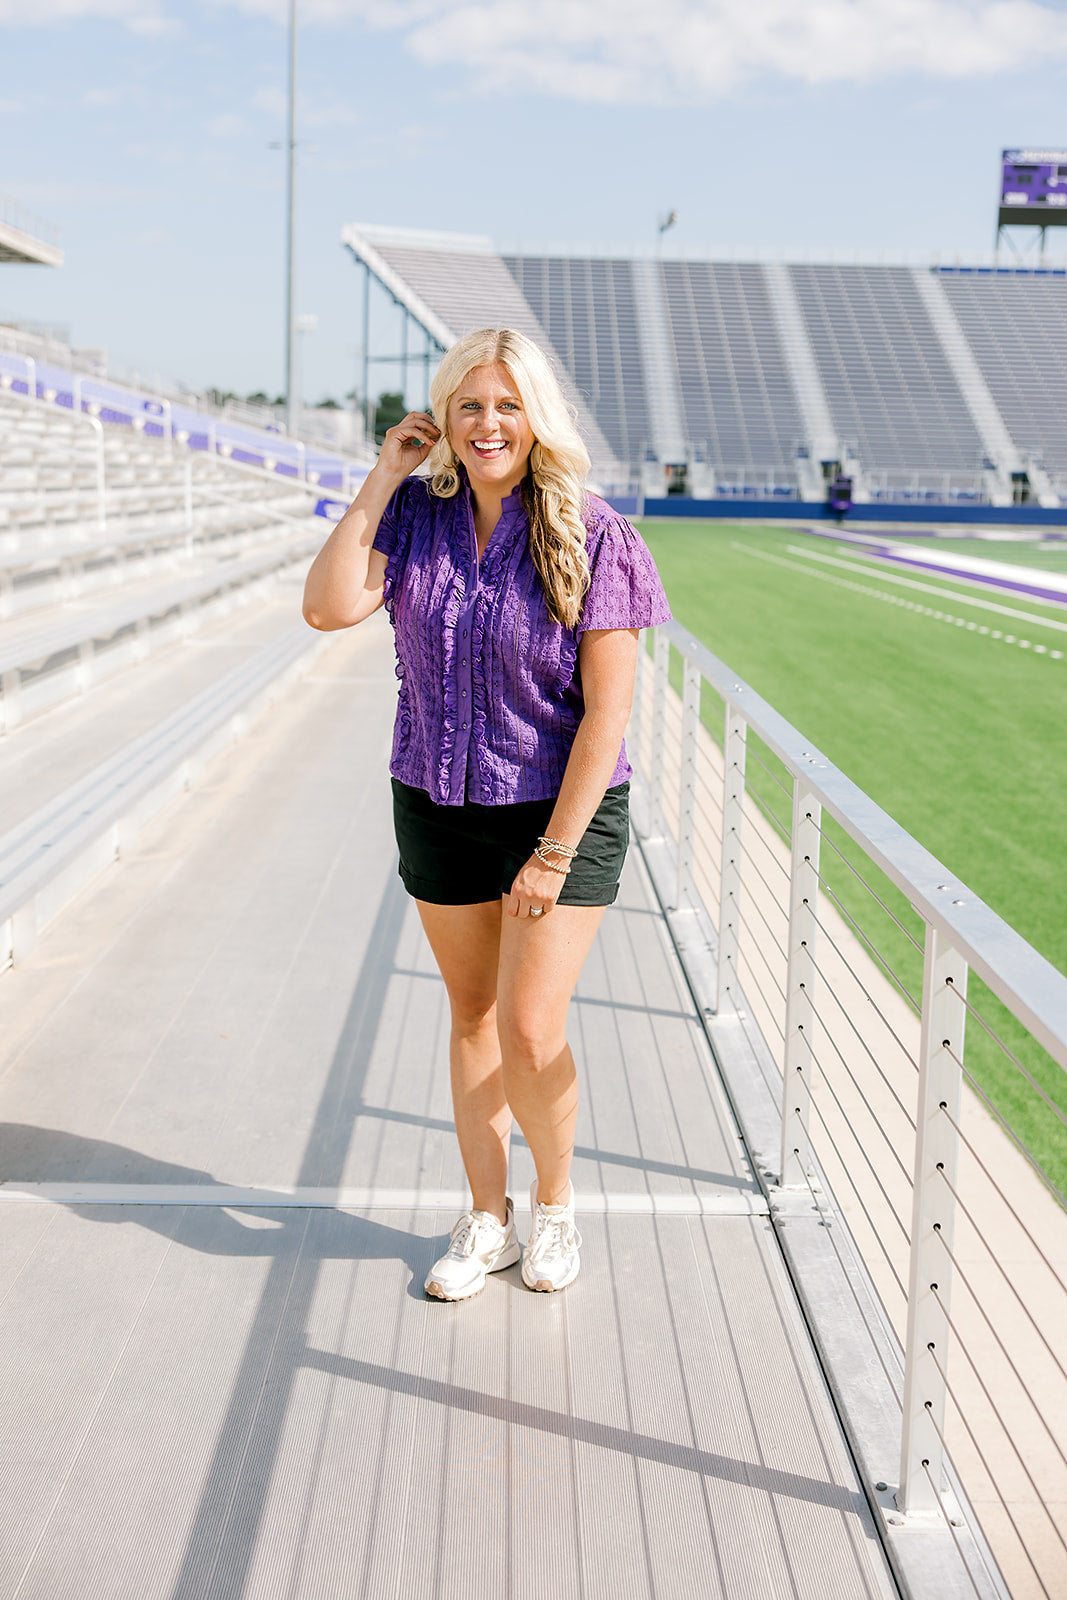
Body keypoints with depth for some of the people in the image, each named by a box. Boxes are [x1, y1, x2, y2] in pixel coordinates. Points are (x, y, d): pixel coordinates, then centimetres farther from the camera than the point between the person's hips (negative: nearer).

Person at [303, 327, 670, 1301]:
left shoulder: (591, 536, -14)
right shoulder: (416, 516, -1)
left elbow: (608, 709, -15)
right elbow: (328, 607, -15)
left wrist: (554, 854, -17)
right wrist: (381, 480, -13)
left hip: (563, 810, -4)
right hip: (439, 808, 4)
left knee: (530, 1035, -7)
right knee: (472, 1016, 13)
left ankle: (556, 1202, 22)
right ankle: (487, 1220, 29)